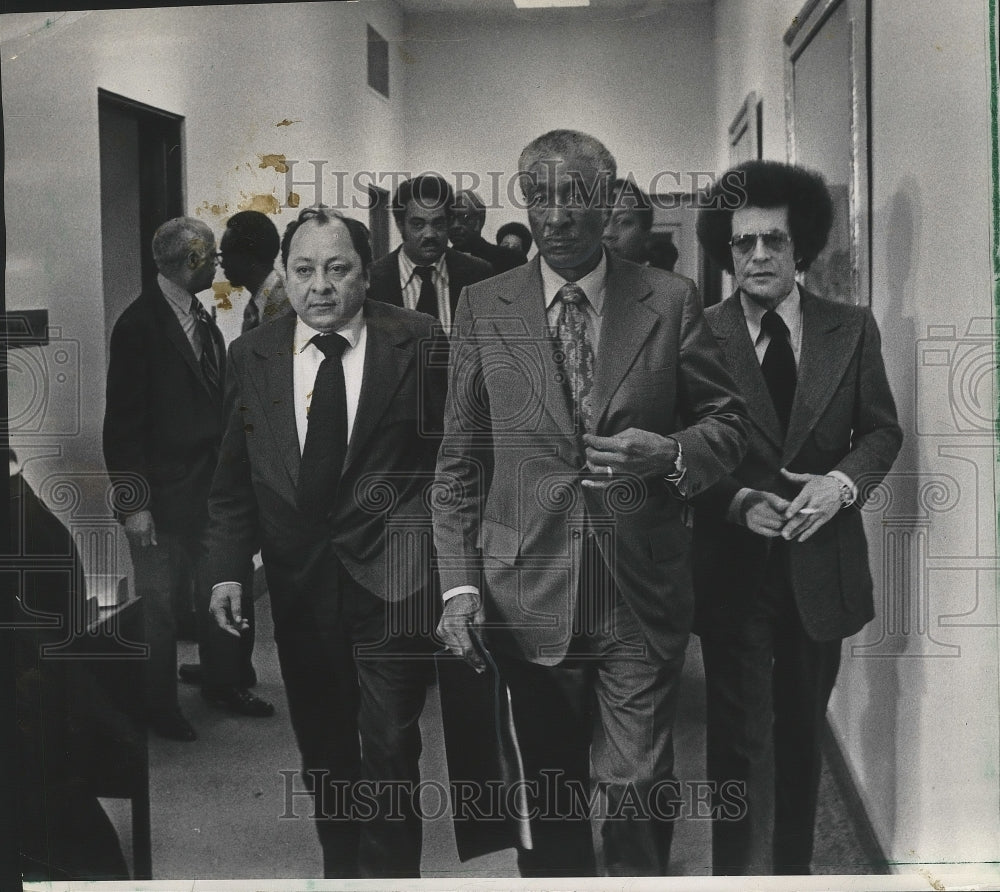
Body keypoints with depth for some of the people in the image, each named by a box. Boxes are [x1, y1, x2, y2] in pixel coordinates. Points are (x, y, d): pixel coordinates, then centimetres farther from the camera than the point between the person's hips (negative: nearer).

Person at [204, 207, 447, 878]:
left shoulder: (418, 342, -5)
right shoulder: (252, 355, 5)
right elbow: (235, 476, 8)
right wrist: (229, 569, 3)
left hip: (391, 576, -3)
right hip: (299, 582, 4)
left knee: (390, 748, -3)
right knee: (321, 747, 15)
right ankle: (340, 871, 32)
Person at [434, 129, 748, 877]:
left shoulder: (671, 302, 1)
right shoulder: (483, 308, 5)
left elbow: (727, 420, 9)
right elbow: (459, 462, 6)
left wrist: (672, 453, -14)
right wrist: (459, 584, -2)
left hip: (643, 595, -1)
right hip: (526, 598, 1)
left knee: (639, 791, 1)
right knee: (547, 794, 12)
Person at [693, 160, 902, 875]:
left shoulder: (852, 329, 2)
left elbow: (881, 429, 5)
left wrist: (841, 482, -13)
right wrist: (737, 501, -19)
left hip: (822, 565, 3)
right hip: (733, 566, -3)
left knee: (804, 729, 18)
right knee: (737, 734, 2)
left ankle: (796, 863, 36)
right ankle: (732, 869, 18)